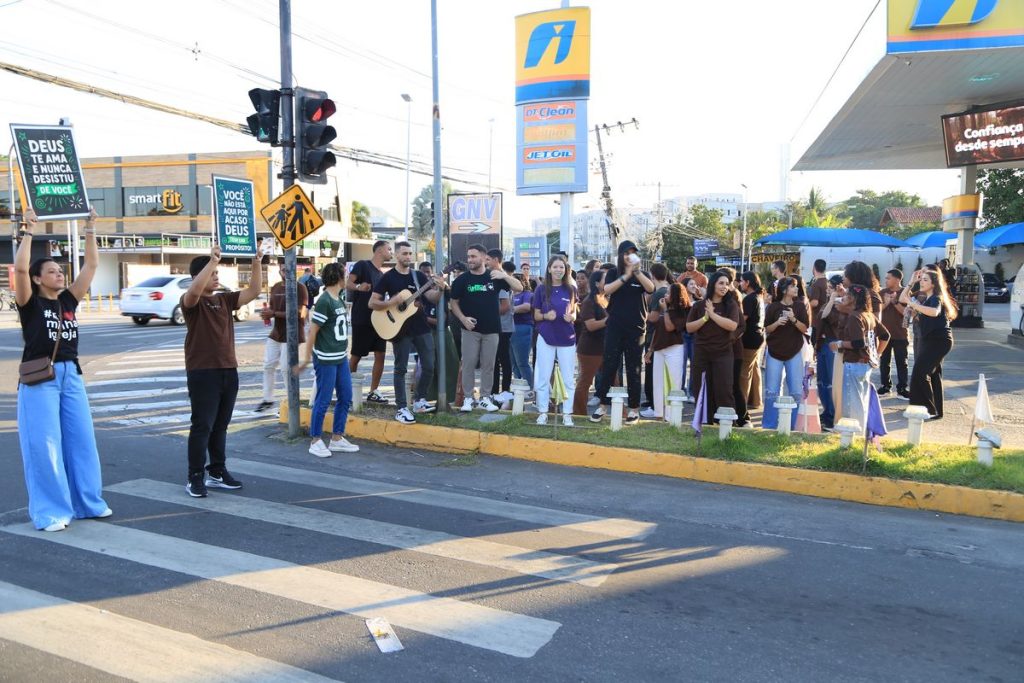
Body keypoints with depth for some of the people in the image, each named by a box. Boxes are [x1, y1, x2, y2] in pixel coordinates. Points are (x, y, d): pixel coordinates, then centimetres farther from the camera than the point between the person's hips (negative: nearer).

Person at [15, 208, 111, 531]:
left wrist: (90, 230, 6)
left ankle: (87, 502, 20)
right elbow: (19, 268, -20)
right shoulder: (30, 303, -4)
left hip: (71, 375, 6)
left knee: (81, 440, 9)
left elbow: (92, 264, 8)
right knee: (45, 446, -2)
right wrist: (29, 231, -16)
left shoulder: (68, 300, 10)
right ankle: (49, 511, 6)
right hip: (40, 379, -5)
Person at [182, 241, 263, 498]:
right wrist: (212, 260, -32)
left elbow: (254, 290, 6)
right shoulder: (190, 301, -6)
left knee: (221, 425, 14)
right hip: (202, 373, -6)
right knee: (202, 426, -3)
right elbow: (195, 291, -30)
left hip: (228, 371, 6)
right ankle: (195, 478, 6)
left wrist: (256, 261, -3)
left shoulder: (225, 299, 12)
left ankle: (218, 472, 23)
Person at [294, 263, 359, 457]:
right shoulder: (324, 301, -15)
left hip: (341, 358, 9)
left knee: (345, 398, 11)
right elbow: (312, 331, -14)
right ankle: (316, 441, 12)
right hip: (326, 359, -9)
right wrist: (306, 359, -11)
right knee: (323, 401, 0)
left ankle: (337, 438, 22)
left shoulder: (339, 300, 10)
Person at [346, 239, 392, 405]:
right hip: (361, 319, -7)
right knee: (356, 356, 1)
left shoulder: (383, 275, 16)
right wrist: (358, 287, -34)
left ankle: (373, 392, 9)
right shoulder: (362, 265, -5)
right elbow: (348, 284, -14)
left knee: (380, 355, 2)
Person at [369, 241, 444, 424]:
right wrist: (392, 302, -21)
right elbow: (372, 303, -6)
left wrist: (440, 289, -19)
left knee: (429, 366, 6)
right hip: (400, 329, -4)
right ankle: (401, 409, 6)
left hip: (421, 327, 5)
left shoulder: (419, 276, 8)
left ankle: (419, 400, 24)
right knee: (401, 369, 1)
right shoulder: (388, 277, -3)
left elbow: (433, 299, 2)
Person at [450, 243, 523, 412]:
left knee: (488, 365, 7)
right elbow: (454, 302, 6)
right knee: (468, 364, 0)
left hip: (491, 330, 1)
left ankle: (484, 398, 17)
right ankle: (468, 398, 10)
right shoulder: (462, 279, -1)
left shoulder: (495, 276, 1)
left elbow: (519, 288, -3)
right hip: (470, 329, -1)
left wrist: (505, 275, -18)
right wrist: (463, 318, -10)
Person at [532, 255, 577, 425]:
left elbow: (575, 314, 9)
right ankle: (543, 412, 15)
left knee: (568, 379, 4)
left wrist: (570, 317, -14)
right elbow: (536, 316, 3)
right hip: (546, 338, -1)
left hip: (567, 339, 1)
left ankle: (567, 414, 12)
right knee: (543, 378, 5)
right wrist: (546, 316, -17)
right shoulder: (541, 289, -1)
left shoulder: (571, 290, 2)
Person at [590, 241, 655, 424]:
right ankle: (603, 404, 12)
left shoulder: (642, 275, 6)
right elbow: (606, 290, -14)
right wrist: (626, 275, -21)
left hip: (636, 328, 0)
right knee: (609, 365, 2)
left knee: (633, 368, 4)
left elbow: (651, 288, -14)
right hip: (614, 327, 0)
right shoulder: (613, 273, 6)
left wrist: (637, 271, -26)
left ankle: (634, 408, 11)